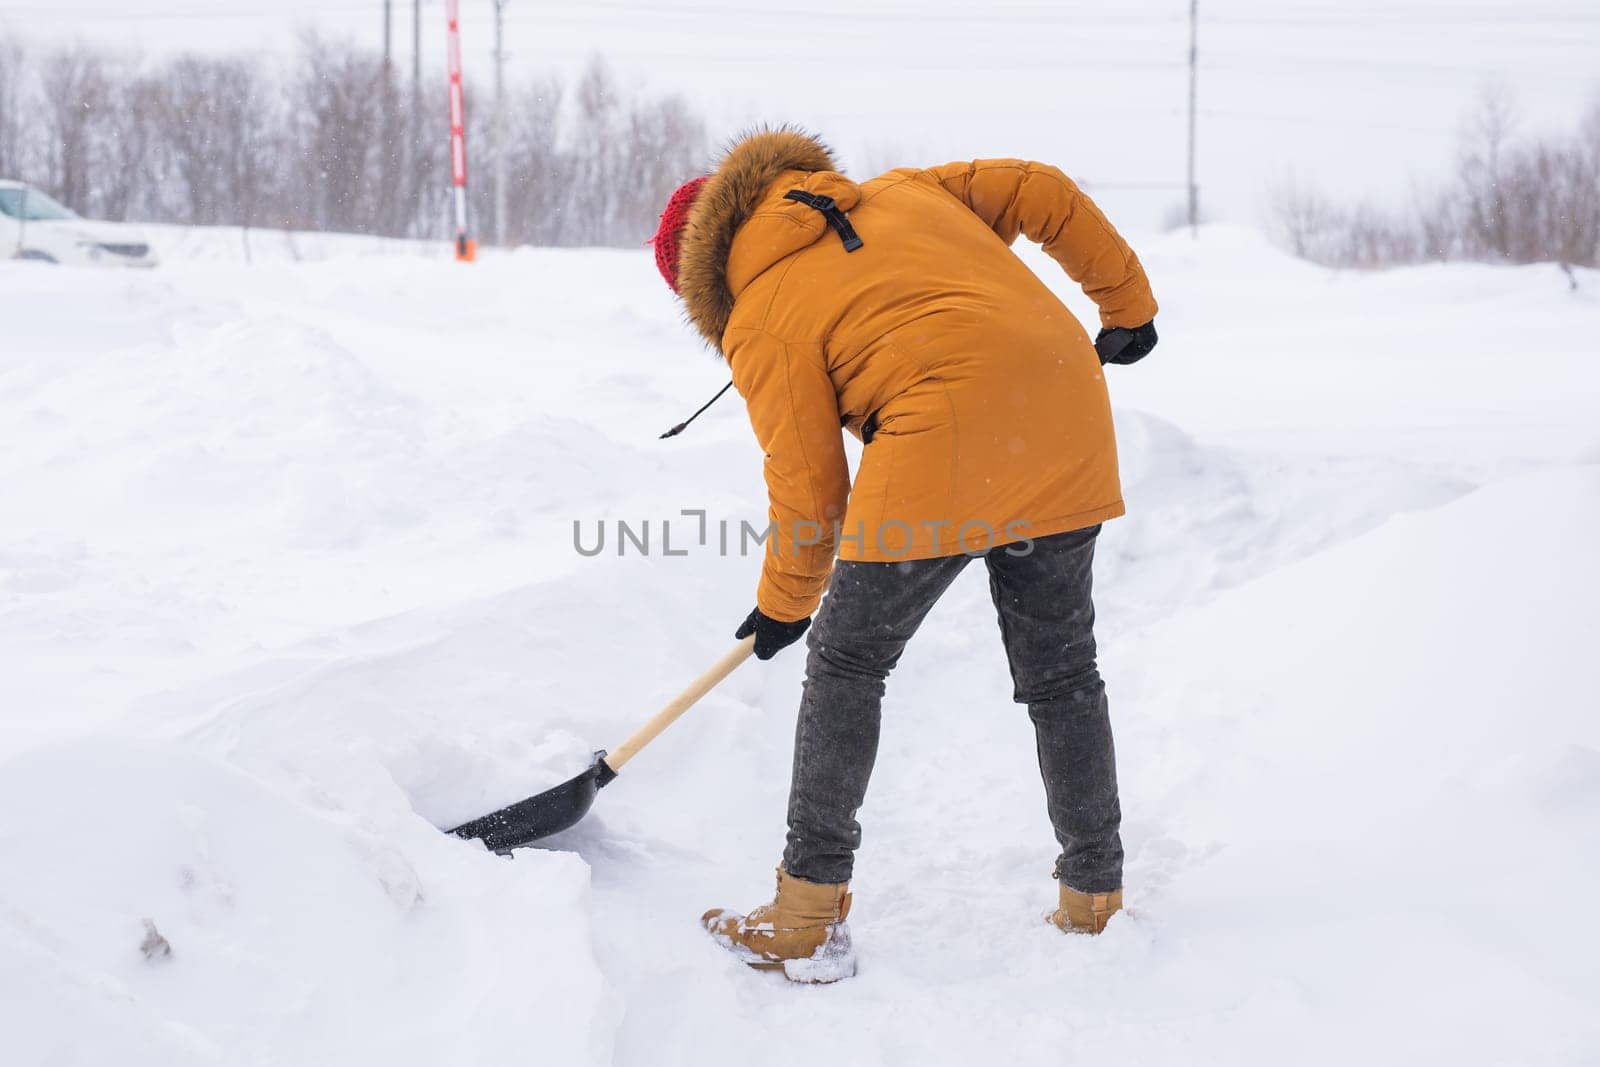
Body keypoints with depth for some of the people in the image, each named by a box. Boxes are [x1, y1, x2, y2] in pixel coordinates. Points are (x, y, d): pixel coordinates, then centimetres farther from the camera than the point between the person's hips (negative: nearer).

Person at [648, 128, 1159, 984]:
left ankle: (806, 921, 9)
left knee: (846, 663, 8)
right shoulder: (901, 193, 23)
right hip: (1068, 430, 6)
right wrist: (1126, 300, 26)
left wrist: (783, 604, 23)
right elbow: (1044, 193, 17)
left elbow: (807, 488, 8)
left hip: (945, 447, -6)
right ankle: (1095, 901, 22)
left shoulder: (760, 326, 7)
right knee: (1061, 670, 17)